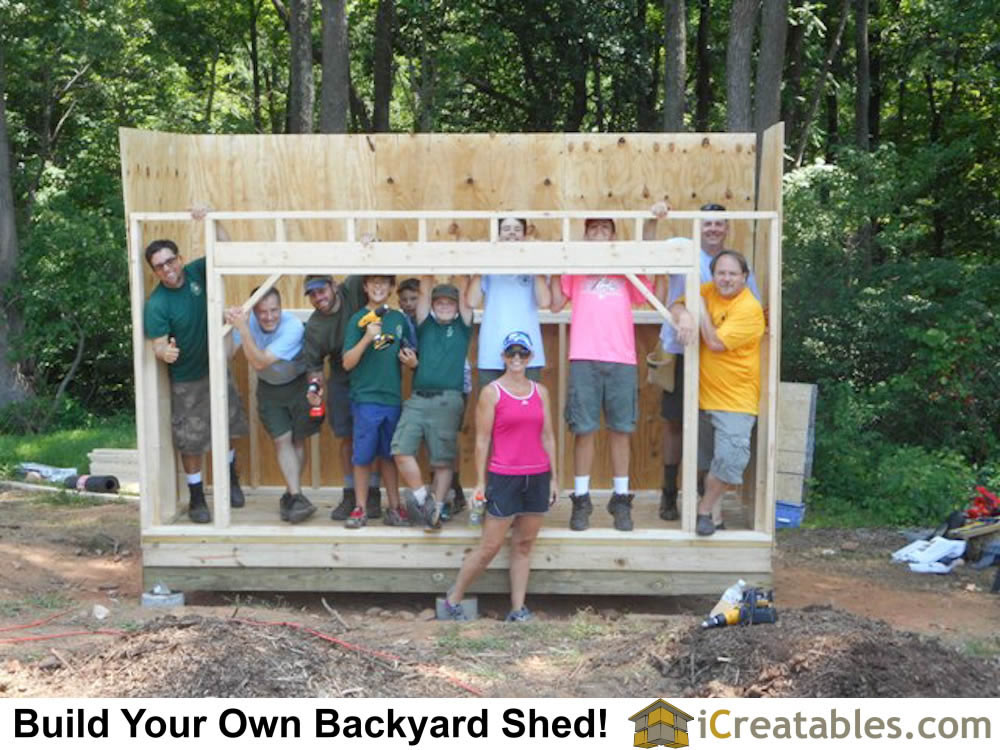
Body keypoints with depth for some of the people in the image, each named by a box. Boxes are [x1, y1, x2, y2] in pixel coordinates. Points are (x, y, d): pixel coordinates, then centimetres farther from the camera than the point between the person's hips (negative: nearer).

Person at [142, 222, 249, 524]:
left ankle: (231, 481, 41)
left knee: (227, 429, 18)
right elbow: (158, 344, -24)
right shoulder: (156, 305, -21)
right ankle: (196, 499, 21)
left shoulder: (196, 272, -8)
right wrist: (165, 353, -47)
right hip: (186, 379, -4)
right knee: (191, 442, 3)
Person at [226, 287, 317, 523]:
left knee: (297, 440, 5)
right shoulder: (248, 320, -17)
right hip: (269, 388, 3)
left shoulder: (293, 327, -31)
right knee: (282, 440, -5)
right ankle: (297, 497, -6)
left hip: (298, 385, -3)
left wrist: (243, 329, -43)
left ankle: (291, 496, 20)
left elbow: (259, 362, -36)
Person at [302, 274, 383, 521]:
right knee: (347, 438, 7)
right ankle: (350, 494, 20)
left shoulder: (354, 290, -11)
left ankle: (373, 493, 13)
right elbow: (313, 364, -3)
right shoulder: (313, 327, -6)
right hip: (341, 382, 2)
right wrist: (315, 386, -21)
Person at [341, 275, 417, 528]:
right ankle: (360, 509, 14)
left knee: (388, 455, 11)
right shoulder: (358, 320, -3)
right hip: (365, 397, -3)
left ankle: (394, 508, 18)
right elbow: (347, 363, -8)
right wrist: (367, 338, -20)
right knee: (363, 456, 2)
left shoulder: (398, 318, 10)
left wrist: (412, 361, -2)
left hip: (393, 397, 4)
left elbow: (407, 354, 21)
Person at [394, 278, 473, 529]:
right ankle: (423, 499, -1)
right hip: (418, 398, 2)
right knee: (401, 450, -12)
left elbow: (465, 297, 7)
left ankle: (435, 509, 6)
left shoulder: (462, 327, 15)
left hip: (448, 400, -2)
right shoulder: (425, 325, 18)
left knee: (444, 460, -2)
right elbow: (424, 291, 12)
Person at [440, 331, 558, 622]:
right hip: (503, 477, -4)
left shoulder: (540, 391, 10)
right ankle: (453, 599, 15)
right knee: (490, 546, -1)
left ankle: (518, 609, 15)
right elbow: (482, 439, -4)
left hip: (537, 477, 4)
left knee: (524, 545, 9)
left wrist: (554, 477, 9)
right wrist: (480, 482, -7)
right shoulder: (491, 392, -3)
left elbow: (548, 437, 12)